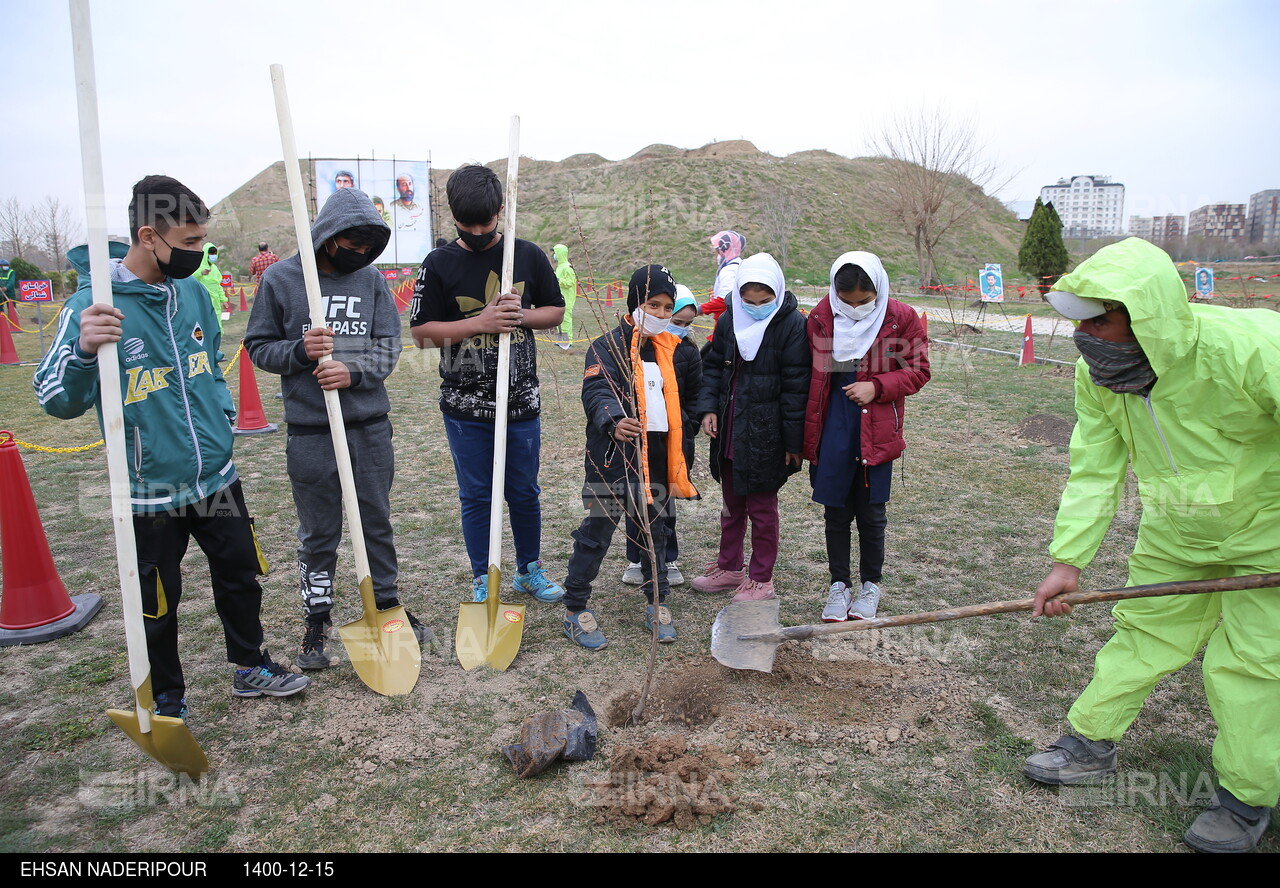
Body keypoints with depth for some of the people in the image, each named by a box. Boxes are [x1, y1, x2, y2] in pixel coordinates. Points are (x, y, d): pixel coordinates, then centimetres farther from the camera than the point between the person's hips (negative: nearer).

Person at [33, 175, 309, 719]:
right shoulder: (92, 305, -17)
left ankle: (250, 668, 39)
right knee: (158, 604, 10)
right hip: (151, 491, -5)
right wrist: (84, 351, -36)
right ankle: (167, 701, 32)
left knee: (240, 574, 18)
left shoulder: (192, 291, 2)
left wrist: (224, 413, 4)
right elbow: (57, 402, -18)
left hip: (217, 476, 6)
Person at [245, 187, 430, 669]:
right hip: (310, 433, -2)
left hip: (371, 427, 2)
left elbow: (388, 345, -1)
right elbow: (258, 347, 1)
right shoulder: (280, 278, -2)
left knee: (378, 523, 14)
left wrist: (354, 371, -20)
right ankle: (317, 620, 25)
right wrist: (300, 351, -19)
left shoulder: (372, 279, 3)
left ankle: (387, 605, 31)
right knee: (318, 534, 8)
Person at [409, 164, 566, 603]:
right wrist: (480, 322, -17)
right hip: (465, 408, -1)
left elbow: (556, 310, 10)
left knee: (525, 492, 13)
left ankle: (530, 570, 32)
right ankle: (482, 580, 23)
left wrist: (522, 315, -11)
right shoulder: (439, 264, -3)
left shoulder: (528, 255, 3)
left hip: (522, 401, 2)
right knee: (476, 496, 8)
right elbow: (421, 332, -6)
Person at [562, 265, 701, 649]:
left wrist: (681, 435, 15)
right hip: (612, 456, -5)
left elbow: (693, 397, 25)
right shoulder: (608, 346, -8)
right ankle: (576, 609, 13)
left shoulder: (677, 351, 10)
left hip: (657, 457, 5)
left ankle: (657, 604, 31)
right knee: (597, 530, 0)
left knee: (653, 530, 16)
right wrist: (613, 422, -45)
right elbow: (597, 391, -26)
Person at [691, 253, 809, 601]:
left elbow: (796, 386, -13)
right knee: (732, 504, 19)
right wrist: (708, 407, -4)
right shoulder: (729, 320, 2)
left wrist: (793, 441, -13)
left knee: (762, 508, 7)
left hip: (765, 436, -6)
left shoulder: (792, 324, -13)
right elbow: (712, 366, 11)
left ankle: (761, 579, 23)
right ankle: (729, 569, 35)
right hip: (728, 431, 6)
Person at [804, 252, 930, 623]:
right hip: (832, 429, 1)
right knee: (836, 511, 9)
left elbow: (918, 371, -1)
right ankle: (839, 583, 25)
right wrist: (808, 432, 4)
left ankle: (870, 584, 28)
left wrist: (876, 386, -18)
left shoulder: (901, 319, -5)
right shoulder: (821, 317, -1)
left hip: (877, 429, -1)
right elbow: (810, 374, 6)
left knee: (871, 513, 9)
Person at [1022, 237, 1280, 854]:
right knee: (1142, 632, 12)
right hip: (1175, 533, 5)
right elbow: (1094, 471, -10)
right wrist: (1067, 560, -14)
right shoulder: (1097, 375, -16)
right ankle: (1091, 744, 28)